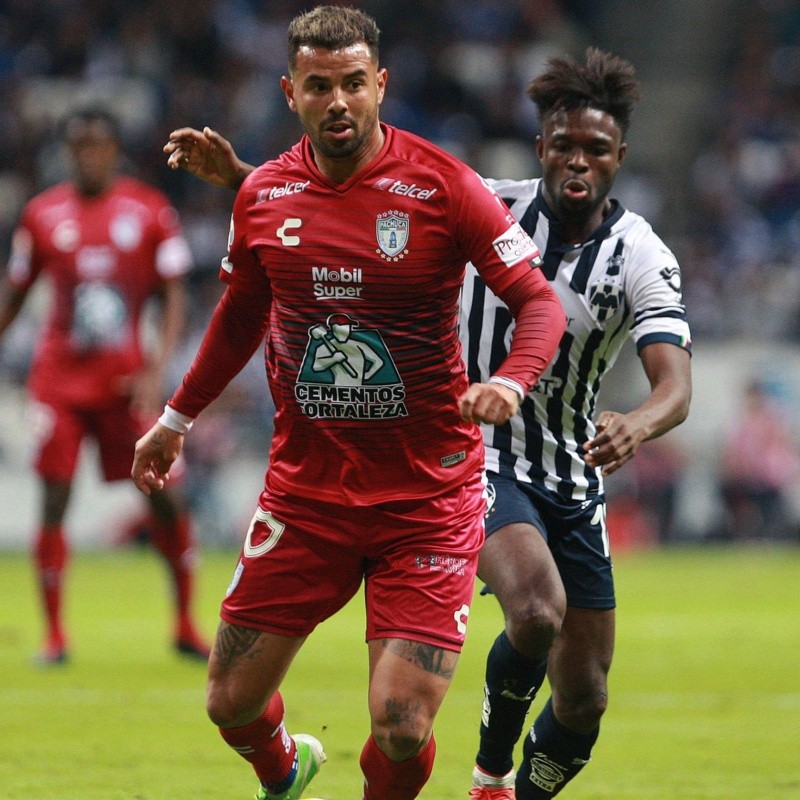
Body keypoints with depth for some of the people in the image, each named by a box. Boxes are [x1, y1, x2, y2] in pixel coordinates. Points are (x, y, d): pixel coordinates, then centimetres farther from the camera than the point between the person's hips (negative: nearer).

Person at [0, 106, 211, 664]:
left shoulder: (149, 210, 1)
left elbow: (175, 297, 1)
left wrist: (159, 369, -9)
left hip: (125, 376, -1)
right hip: (60, 376, 1)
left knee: (165, 496, -1)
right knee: (55, 499, -5)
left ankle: (186, 626, 13)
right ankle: (54, 634, 3)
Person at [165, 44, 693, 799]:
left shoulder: (644, 260, -10)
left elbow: (675, 383, -23)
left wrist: (637, 424, -47)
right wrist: (237, 174, -16)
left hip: (574, 480, 3)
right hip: (477, 455, -3)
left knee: (583, 697, 4)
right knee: (538, 610, -31)